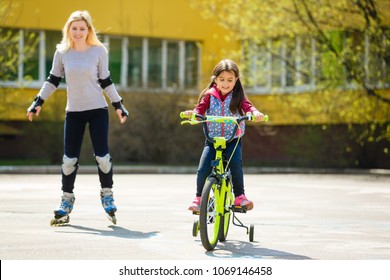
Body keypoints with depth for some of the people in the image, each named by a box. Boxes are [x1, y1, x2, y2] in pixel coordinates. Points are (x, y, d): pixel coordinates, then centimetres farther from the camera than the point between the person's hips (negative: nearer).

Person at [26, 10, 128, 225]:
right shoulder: (62, 52, 0)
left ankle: (107, 196, 14)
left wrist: (118, 106, 4)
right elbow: (53, 80, 9)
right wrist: (38, 102, 3)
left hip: (98, 110, -1)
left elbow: (106, 82, 5)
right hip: (73, 111, 1)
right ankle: (66, 201, 13)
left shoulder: (99, 51, -3)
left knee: (102, 156, -6)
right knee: (69, 159, -1)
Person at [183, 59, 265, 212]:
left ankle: (239, 196, -11)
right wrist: (192, 113, -31)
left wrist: (255, 113, -36)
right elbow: (201, 108, -8)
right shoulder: (209, 95, 3)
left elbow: (247, 106, -13)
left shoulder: (238, 96, 1)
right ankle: (198, 198, 7)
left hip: (233, 139, -1)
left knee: (235, 163, -26)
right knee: (203, 168, -13)